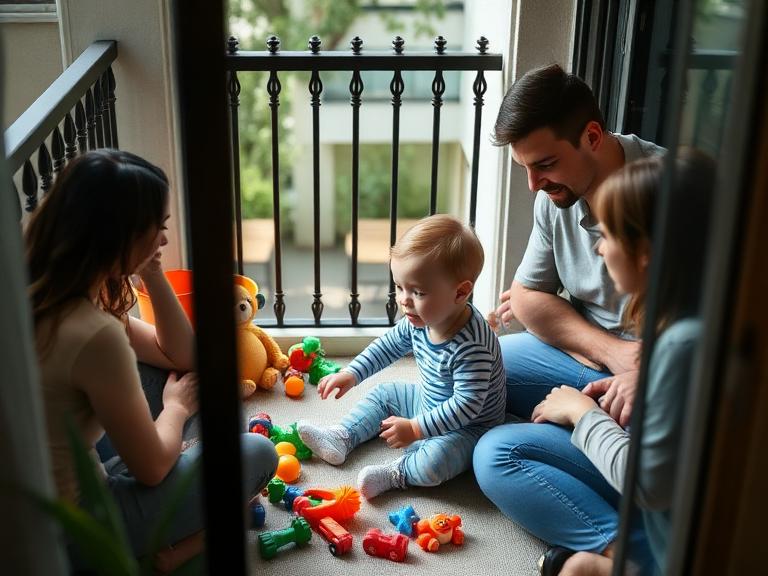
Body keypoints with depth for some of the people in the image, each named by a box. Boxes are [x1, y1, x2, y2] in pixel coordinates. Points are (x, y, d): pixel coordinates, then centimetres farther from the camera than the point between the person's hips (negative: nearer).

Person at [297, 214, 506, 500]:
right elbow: (389, 345, 8)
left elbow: (467, 405, -35)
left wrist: (415, 428, -33)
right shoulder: (419, 320, -10)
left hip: (468, 426, -9)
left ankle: (395, 473, -9)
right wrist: (351, 374, 2)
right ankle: (341, 438, 11)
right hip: (432, 405, 9)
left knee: (435, 461, -33)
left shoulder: (471, 346, -37)